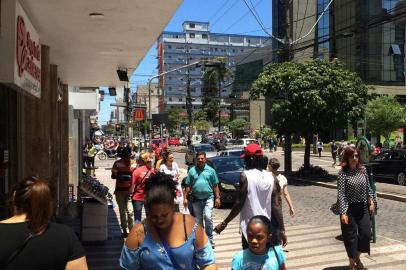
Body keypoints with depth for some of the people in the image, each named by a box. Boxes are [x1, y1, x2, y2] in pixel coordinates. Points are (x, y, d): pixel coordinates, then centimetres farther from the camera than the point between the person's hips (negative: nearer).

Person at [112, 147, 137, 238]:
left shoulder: (134, 164, -1)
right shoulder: (117, 163, -2)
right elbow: (113, 175, 0)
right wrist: (119, 177, -23)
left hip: (130, 191, -1)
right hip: (120, 191, 1)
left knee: (130, 211, -8)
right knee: (122, 212, 10)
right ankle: (124, 231, 21)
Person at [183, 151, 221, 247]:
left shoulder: (211, 170, 1)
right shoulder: (192, 170, 3)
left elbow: (215, 185, 4)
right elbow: (188, 186, 5)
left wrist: (217, 197, -1)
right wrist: (185, 198, 1)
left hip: (208, 198, -2)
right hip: (196, 199, 2)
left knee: (208, 217, -15)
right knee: (198, 220, 11)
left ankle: (210, 238, -2)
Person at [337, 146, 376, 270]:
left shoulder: (363, 170, 3)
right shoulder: (343, 173, -13)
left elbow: (368, 188, 12)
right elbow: (341, 194, -17)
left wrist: (372, 202, 4)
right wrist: (343, 213, -21)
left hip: (363, 207, 5)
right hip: (350, 208, -5)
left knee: (366, 233, 8)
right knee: (351, 236, 4)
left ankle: (357, 258, 31)